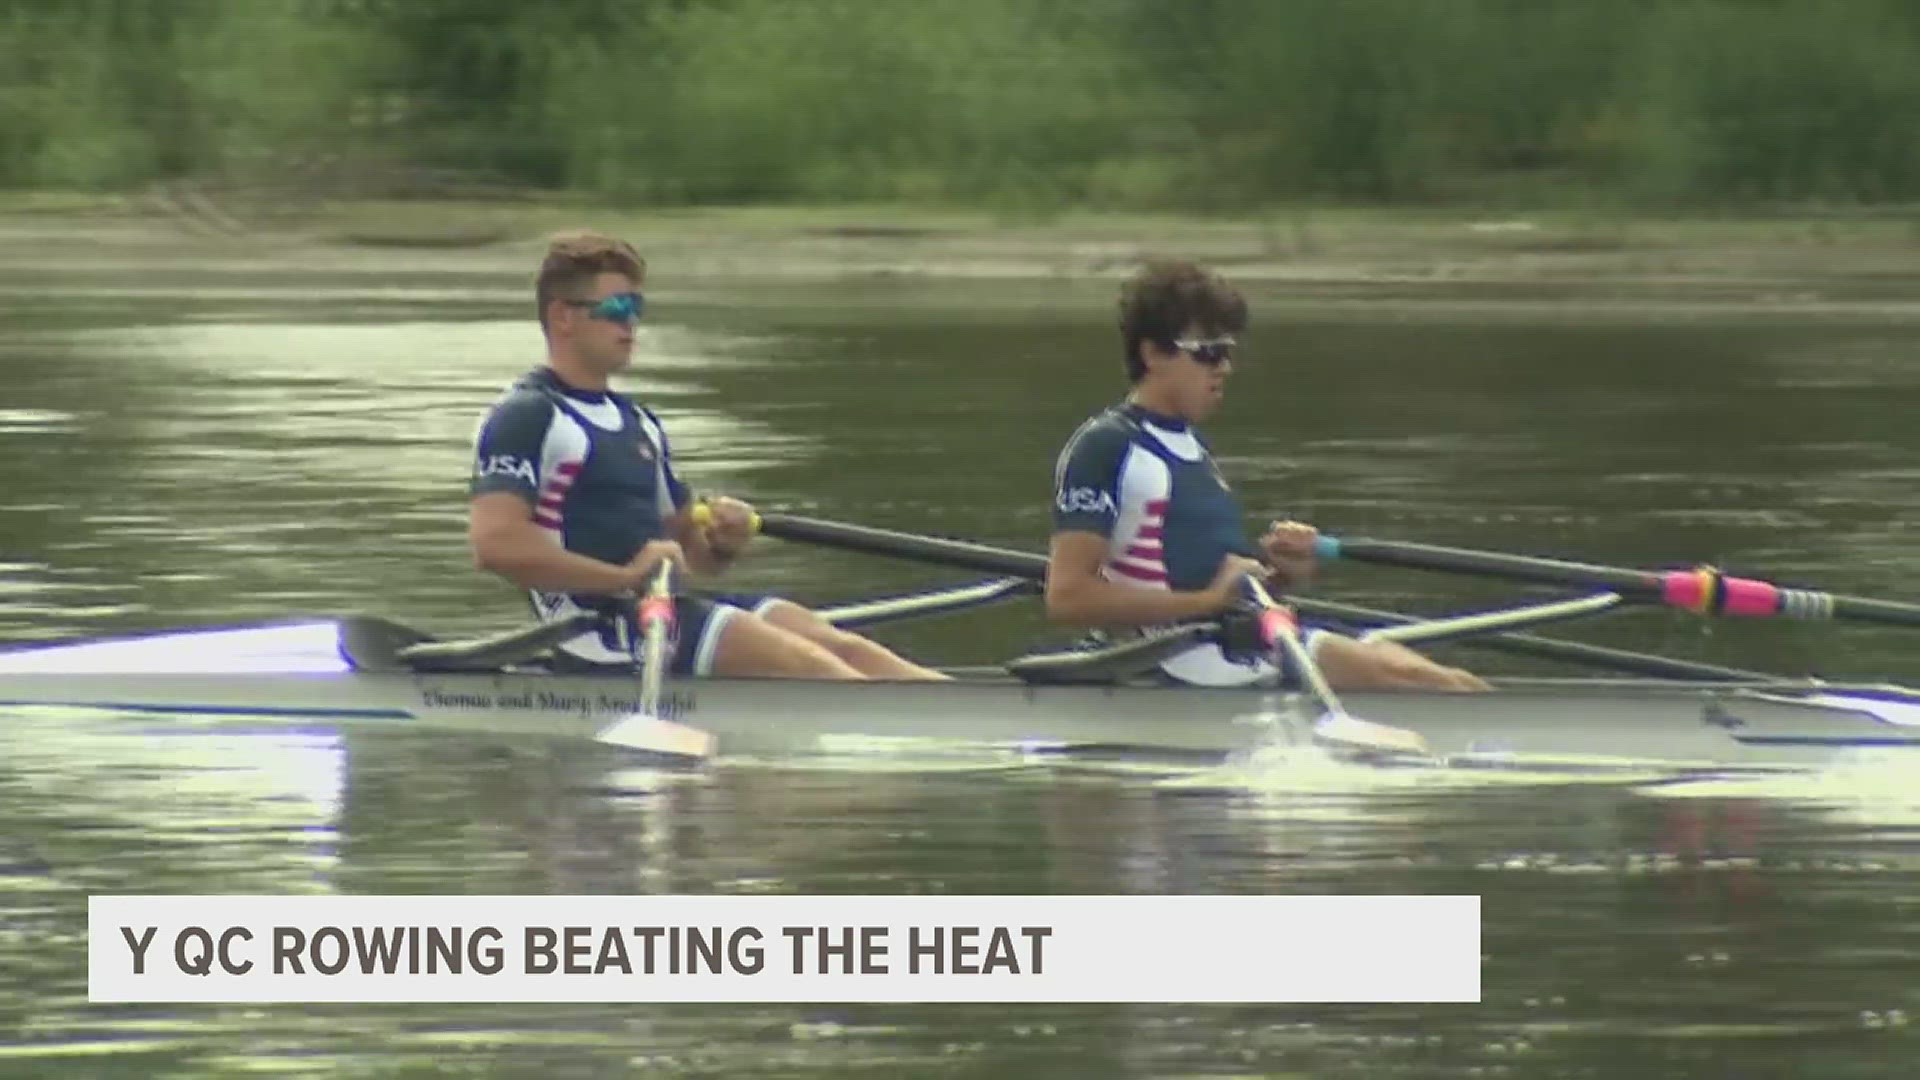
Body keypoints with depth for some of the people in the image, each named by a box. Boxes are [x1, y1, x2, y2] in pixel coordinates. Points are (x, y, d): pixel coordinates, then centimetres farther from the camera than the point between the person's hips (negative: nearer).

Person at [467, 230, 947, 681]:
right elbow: (494, 543, -21)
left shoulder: (636, 422, 23)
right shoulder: (525, 418, -6)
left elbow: (687, 547, 28)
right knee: (798, 660, -22)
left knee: (837, 645, -10)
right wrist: (624, 576, -22)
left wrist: (722, 542, 3)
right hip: (601, 641, -9)